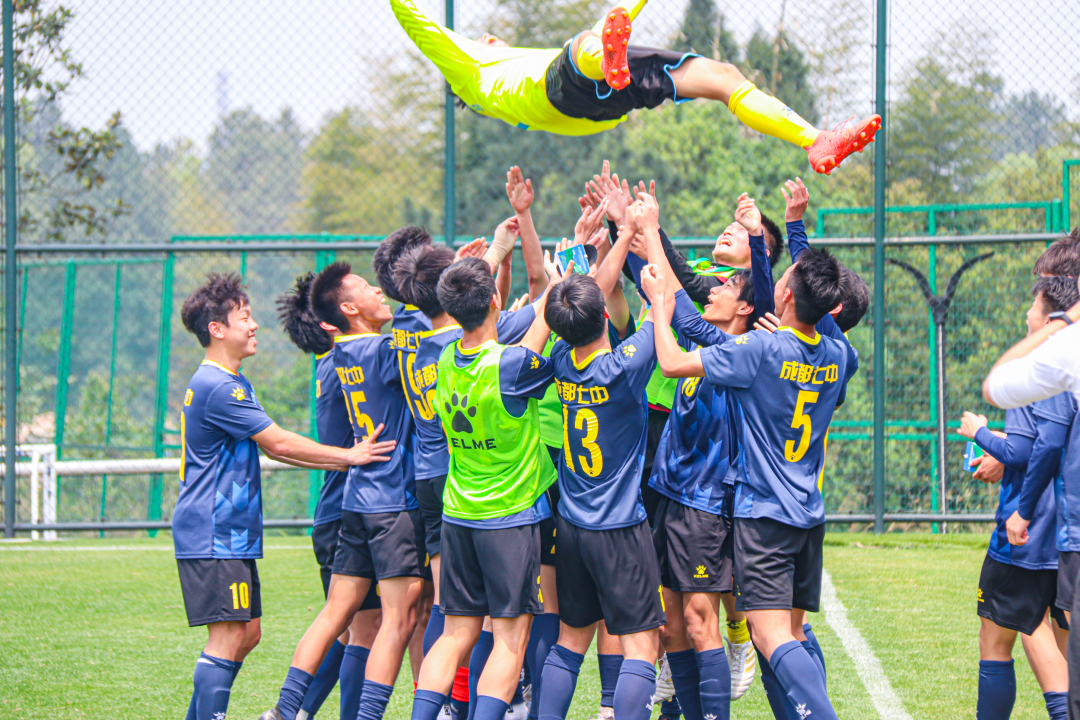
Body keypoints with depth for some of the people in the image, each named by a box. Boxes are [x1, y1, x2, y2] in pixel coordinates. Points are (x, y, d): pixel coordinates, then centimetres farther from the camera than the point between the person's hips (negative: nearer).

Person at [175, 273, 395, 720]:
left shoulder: (230, 384, 19)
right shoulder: (217, 387, -16)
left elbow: (272, 448, 19)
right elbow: (278, 443, -16)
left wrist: (340, 461, 11)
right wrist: (347, 457, -9)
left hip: (232, 534, 11)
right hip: (212, 536, -11)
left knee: (247, 633, 12)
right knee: (228, 635, -12)